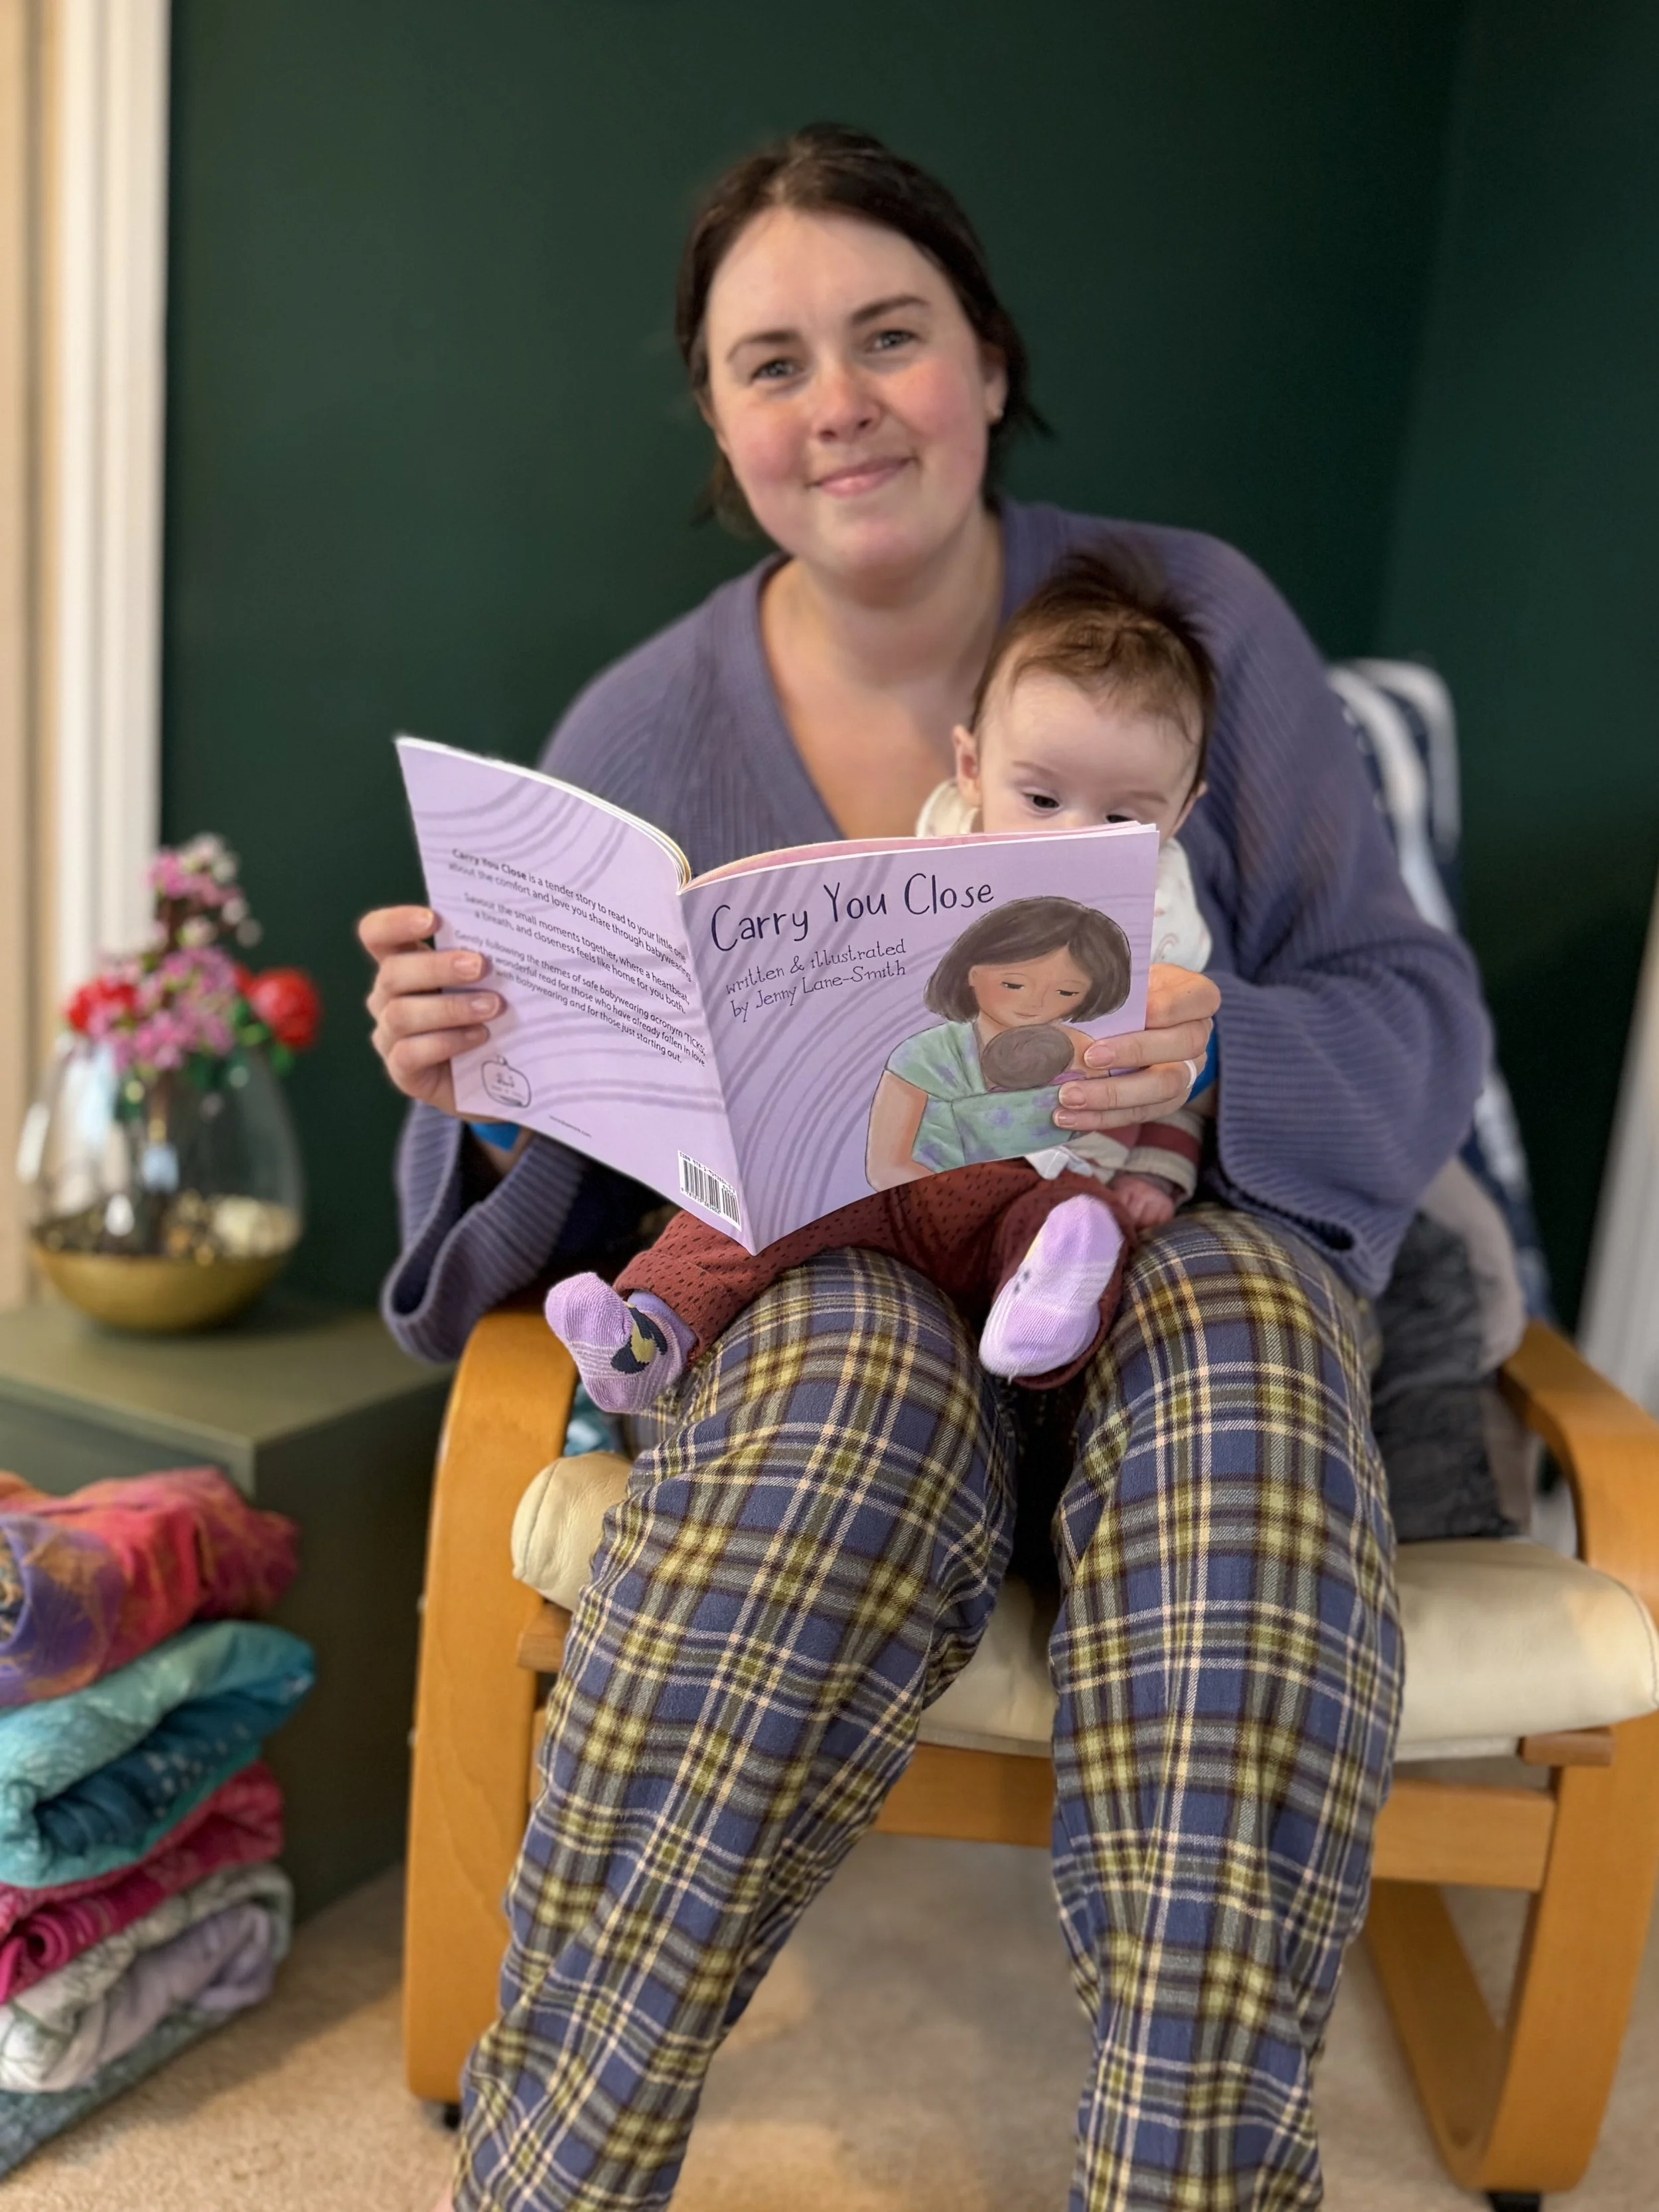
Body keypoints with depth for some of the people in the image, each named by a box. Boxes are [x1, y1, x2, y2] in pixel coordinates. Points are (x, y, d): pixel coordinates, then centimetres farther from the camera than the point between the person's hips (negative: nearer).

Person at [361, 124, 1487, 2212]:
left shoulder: (1198, 620, -1)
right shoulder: (639, 735, 0)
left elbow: (1413, 1007, 1)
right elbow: (550, 1178, 2)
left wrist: (1222, 1057, -22)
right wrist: (474, 1080, -22)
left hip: (1176, 1241, 1)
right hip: (825, 1278, 0)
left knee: (1242, 1334, -35)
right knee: (853, 1373, -35)